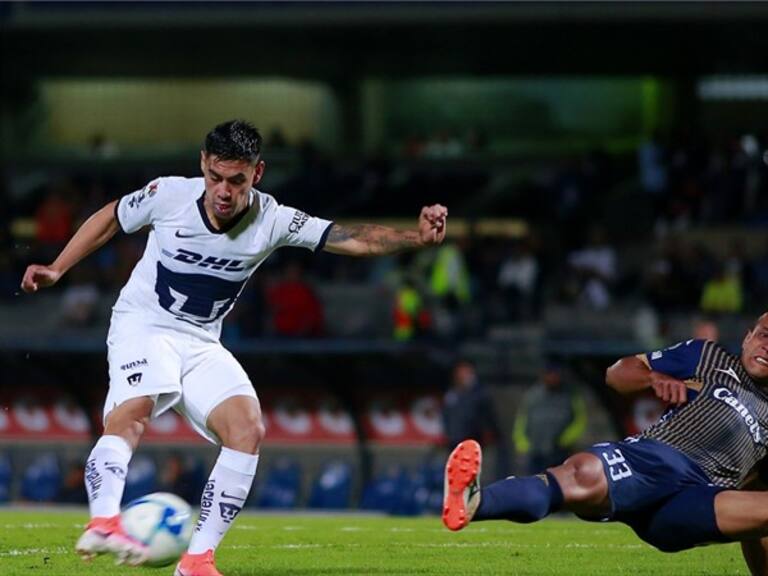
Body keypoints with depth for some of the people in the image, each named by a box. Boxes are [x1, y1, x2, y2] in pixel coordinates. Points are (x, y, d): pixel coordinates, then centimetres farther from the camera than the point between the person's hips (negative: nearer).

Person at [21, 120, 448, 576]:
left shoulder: (273, 221, -11)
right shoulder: (169, 195, -14)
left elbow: (353, 239, -17)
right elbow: (109, 219, 6)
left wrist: (417, 237, -33)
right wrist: (56, 270, 5)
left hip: (201, 345, 3)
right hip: (142, 328, -3)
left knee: (248, 429, -18)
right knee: (132, 414, -33)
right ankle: (103, 522, -54)